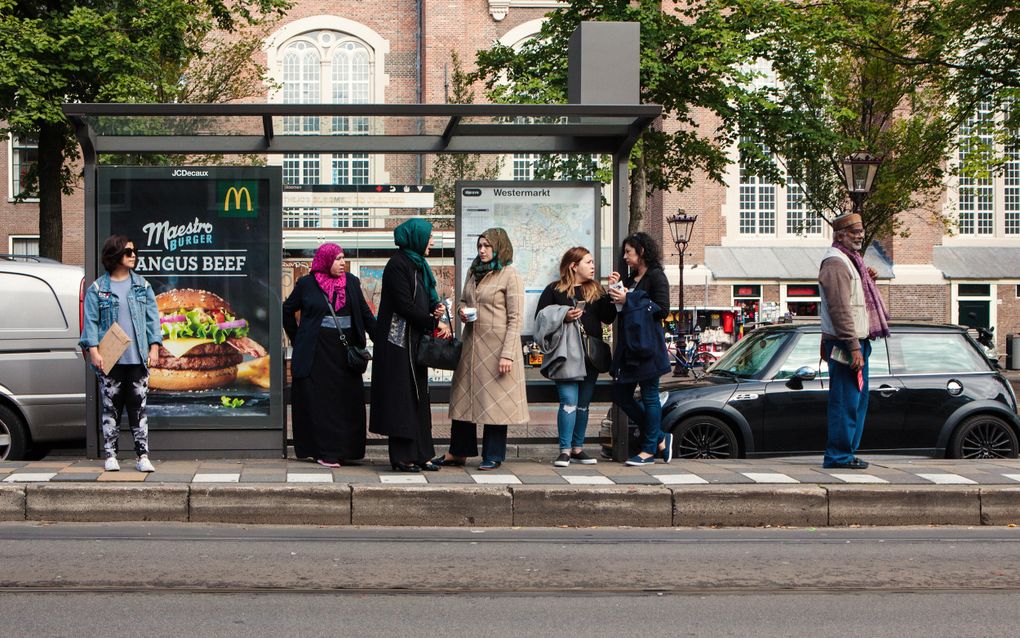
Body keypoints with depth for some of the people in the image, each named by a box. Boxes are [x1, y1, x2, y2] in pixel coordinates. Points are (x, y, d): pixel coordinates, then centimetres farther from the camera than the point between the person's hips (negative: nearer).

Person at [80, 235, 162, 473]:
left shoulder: (142, 286, 10)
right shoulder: (97, 289, 1)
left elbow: (152, 317, 9)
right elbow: (90, 321, -1)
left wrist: (154, 347, 0)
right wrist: (93, 350, -10)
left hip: (138, 358, 2)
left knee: (138, 407, 2)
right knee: (111, 408, 3)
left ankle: (142, 455, 4)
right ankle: (110, 455, 10)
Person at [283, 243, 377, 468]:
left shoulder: (351, 282, 9)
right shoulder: (306, 284, 1)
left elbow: (365, 314, 10)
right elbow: (287, 311, 11)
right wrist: (297, 340, 8)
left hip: (345, 350, 3)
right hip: (316, 352, -3)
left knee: (348, 402, 3)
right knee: (320, 401, -3)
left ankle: (346, 449, 11)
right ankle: (325, 452, 0)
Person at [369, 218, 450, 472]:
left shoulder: (418, 264, 16)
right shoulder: (397, 265, -13)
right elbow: (404, 305, -18)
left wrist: (436, 307, 0)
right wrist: (435, 322, -14)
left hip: (415, 341, 10)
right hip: (399, 340, -9)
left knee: (418, 395, 9)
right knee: (402, 397, -7)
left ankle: (420, 454, 12)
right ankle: (401, 457, -3)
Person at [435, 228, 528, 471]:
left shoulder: (510, 276, -8)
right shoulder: (473, 272, 12)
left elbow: (515, 319, -11)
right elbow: (462, 301, 26)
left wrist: (507, 354, -17)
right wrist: (462, 311, 0)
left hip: (496, 345, -6)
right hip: (472, 342, 7)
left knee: (495, 400, -1)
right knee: (464, 396, 9)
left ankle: (493, 455, 9)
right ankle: (458, 452, 17)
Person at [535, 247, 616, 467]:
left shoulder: (596, 290, 13)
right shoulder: (554, 290, 2)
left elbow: (609, 318, 6)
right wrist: (563, 317, -15)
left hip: (591, 354, 5)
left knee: (583, 404, 8)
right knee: (569, 401, -12)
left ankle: (577, 448, 16)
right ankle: (565, 450, -9)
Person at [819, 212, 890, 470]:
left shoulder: (850, 260, 20)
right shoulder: (835, 263, -13)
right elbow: (839, 309, -21)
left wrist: (868, 280, 8)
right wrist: (854, 347, -24)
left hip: (857, 342, 11)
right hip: (845, 344, -11)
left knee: (857, 400, 14)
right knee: (846, 401, -9)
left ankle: (845, 454, 20)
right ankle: (839, 456, -6)